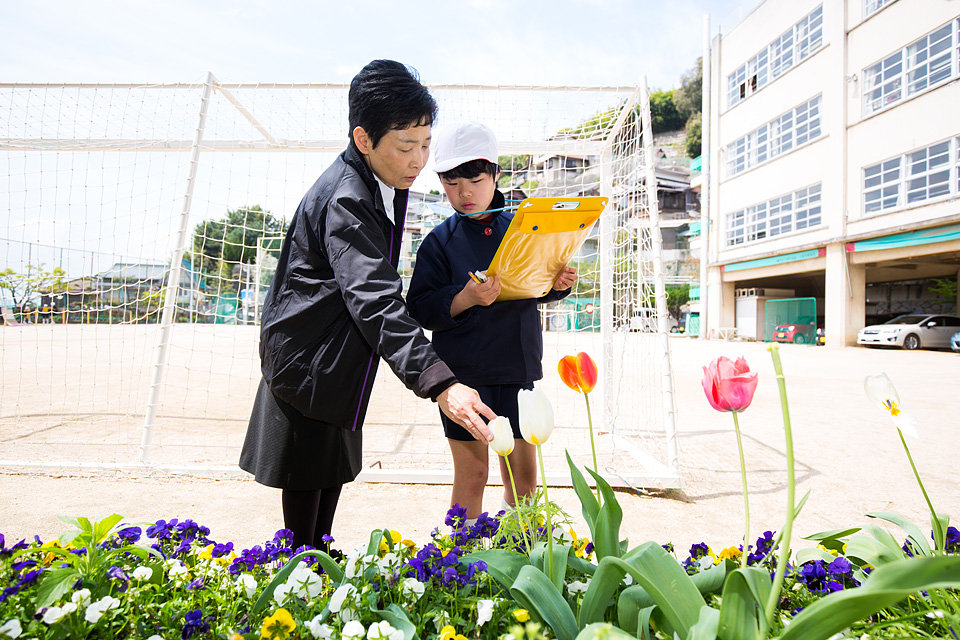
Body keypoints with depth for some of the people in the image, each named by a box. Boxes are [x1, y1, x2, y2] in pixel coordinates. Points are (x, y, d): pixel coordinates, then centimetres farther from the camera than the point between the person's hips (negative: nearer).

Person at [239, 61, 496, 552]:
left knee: (335, 472, 20)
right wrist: (439, 383, -46)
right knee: (308, 483, 5)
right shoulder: (345, 200, -28)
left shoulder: (382, 183, 3)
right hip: (308, 360, -9)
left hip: (339, 359, 9)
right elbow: (375, 303, -39)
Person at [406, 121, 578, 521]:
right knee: (472, 473, 7)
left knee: (524, 473, 12)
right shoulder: (439, 241, -2)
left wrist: (559, 284, -5)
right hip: (464, 371, -3)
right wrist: (466, 297, -22)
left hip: (517, 368, 3)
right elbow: (419, 309, -8)